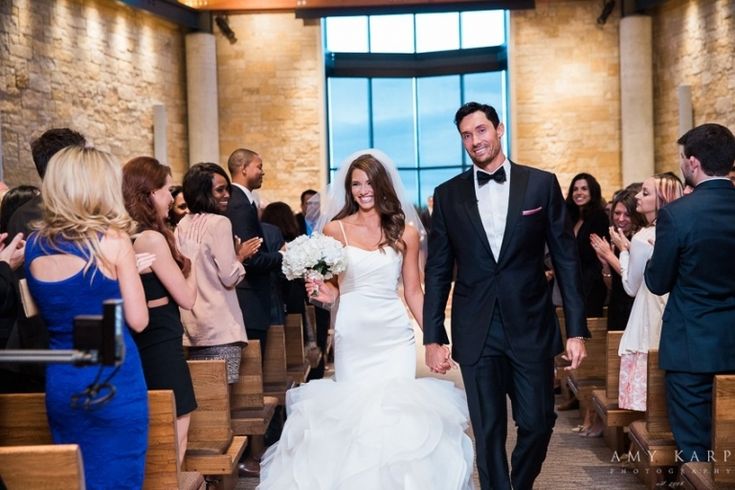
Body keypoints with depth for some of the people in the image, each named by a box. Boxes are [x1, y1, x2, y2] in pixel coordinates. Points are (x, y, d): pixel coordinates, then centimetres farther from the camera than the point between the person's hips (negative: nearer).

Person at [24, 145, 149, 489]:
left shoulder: (33, 245, 3)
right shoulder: (112, 241, -13)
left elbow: (46, 311, 13)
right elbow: (138, 320, -10)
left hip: (60, 382, 5)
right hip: (113, 380, -5)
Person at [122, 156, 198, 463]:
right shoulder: (152, 238, -18)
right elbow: (187, 299, -14)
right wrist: (188, 254, -1)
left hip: (142, 346, 9)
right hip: (161, 348, -9)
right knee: (174, 439, -1)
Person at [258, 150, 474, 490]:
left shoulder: (406, 232, 5)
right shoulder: (335, 229, 2)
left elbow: (413, 291, 8)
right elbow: (330, 283, 10)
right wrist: (326, 293, -13)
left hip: (395, 335, 1)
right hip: (352, 335, 0)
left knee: (399, 411, -3)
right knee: (353, 409, 1)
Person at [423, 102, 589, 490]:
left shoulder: (542, 184, 1)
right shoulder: (447, 195, 4)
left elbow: (566, 260, 1)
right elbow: (438, 272, 5)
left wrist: (577, 329, -3)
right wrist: (432, 338, 1)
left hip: (531, 327, 0)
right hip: (476, 334, 0)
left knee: (537, 423, 8)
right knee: (488, 432, 6)